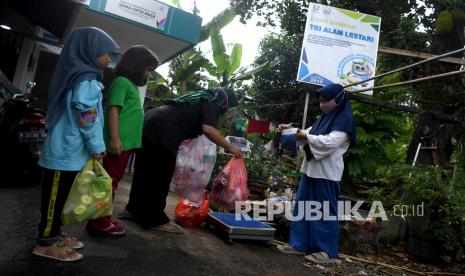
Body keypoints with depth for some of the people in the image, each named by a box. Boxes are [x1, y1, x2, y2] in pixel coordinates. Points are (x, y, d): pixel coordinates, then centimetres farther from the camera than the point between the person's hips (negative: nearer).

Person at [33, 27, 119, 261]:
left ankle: (53, 234, 28)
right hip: (69, 152, -10)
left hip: (67, 150, 10)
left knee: (58, 197, 17)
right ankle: (46, 243, 14)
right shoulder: (86, 81, -17)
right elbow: (88, 119, -21)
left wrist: (93, 147, 18)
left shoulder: (75, 75, 15)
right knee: (55, 197, 2)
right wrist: (97, 148, -10)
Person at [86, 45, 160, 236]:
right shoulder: (122, 82, -9)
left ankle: (103, 219, 24)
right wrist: (114, 138, -23)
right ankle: (100, 223, 3)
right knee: (109, 181, -5)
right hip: (119, 141, -10)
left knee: (113, 181, 14)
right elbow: (113, 110, -17)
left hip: (126, 142, 10)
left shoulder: (131, 84, 20)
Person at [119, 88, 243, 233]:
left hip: (149, 123, 9)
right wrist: (230, 148, -8)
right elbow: (208, 129, -16)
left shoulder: (199, 98, 28)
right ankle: (156, 220, 10)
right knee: (160, 178, 0)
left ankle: (133, 209, 29)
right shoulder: (210, 104, 1)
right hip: (162, 132, -9)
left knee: (145, 173, 18)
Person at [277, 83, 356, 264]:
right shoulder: (324, 119, 18)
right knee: (302, 206, 10)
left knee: (325, 211, -2)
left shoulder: (344, 121, -8)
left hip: (326, 173, -9)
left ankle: (328, 251, 10)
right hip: (311, 169, 9)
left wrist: (306, 136, -18)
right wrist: (292, 130, 7)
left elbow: (329, 142, -20)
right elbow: (309, 135, 23)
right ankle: (299, 244, 20)